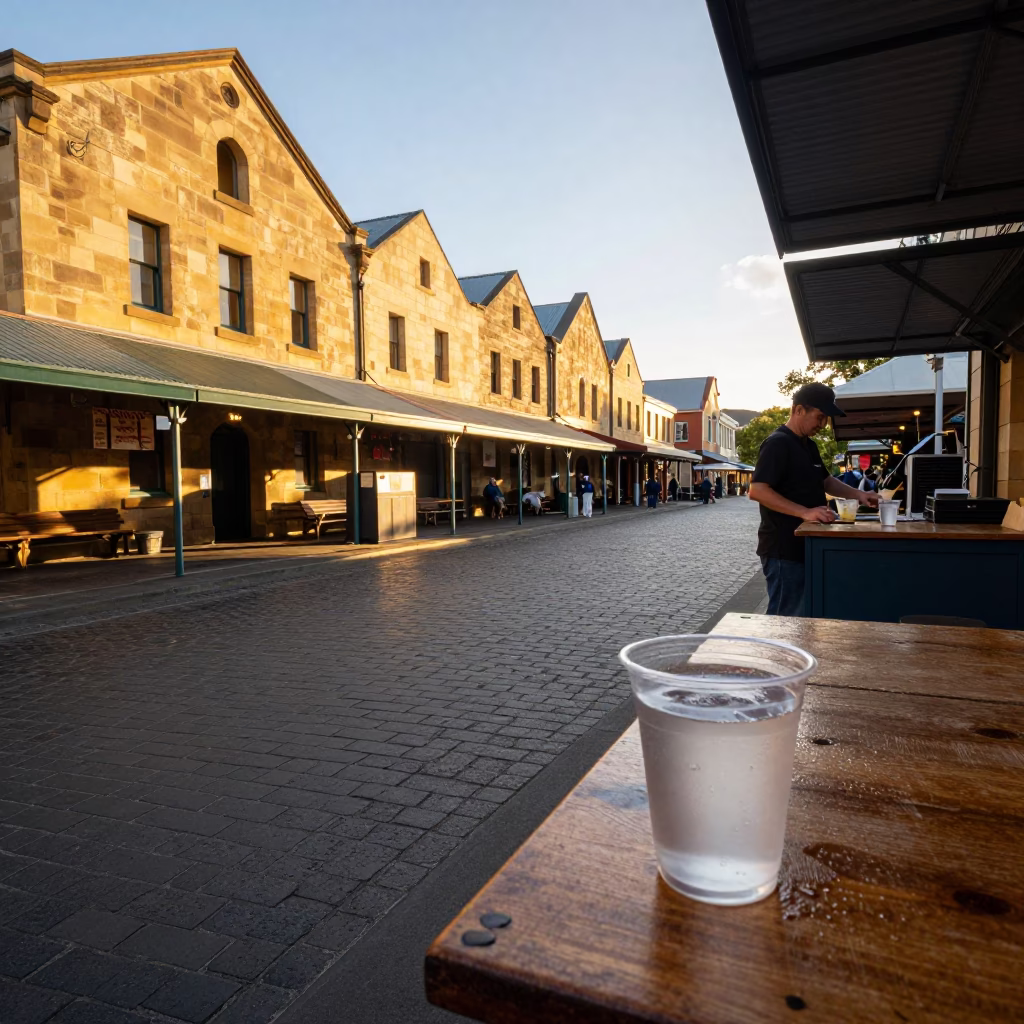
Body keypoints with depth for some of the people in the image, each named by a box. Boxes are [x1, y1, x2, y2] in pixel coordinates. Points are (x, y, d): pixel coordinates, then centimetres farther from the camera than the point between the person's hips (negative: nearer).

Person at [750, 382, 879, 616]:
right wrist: (805, 512, -30)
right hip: (783, 549, -9)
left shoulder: (809, 445, 14)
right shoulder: (777, 443, -15)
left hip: (804, 546, 9)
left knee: (801, 615, 15)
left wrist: (858, 494, 9)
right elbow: (757, 491, -25)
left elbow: (825, 481, 26)